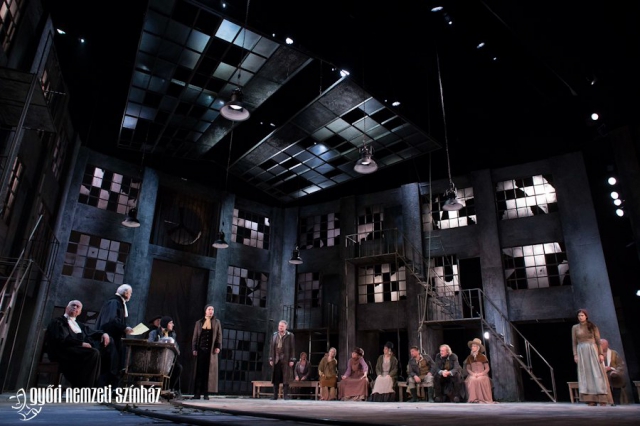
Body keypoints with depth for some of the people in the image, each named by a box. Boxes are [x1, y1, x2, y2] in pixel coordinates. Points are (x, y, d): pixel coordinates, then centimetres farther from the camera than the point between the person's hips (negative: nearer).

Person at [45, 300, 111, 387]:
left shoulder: (80, 325, 33)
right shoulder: (57, 321, 11)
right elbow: (61, 339, -6)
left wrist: (103, 334, -1)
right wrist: (81, 343, -16)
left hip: (81, 350, 6)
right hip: (65, 352, -6)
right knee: (94, 353, -34)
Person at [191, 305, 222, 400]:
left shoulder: (216, 322, 8)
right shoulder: (199, 322, 9)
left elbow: (219, 335, 4)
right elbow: (195, 337, 8)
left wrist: (218, 347, -7)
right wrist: (194, 349, -1)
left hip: (211, 350, 0)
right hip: (201, 349, 1)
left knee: (209, 371, -2)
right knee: (199, 371, 0)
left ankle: (206, 393, 0)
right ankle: (197, 393, 3)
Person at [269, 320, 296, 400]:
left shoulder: (290, 335, 0)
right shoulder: (274, 335, 11)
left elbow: (292, 348, -3)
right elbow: (271, 347, 11)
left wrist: (292, 360, -8)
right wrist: (271, 359, 6)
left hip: (286, 360, -3)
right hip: (276, 360, 3)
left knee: (286, 378, 0)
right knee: (276, 378, 4)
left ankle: (286, 395, 8)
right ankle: (275, 395, 11)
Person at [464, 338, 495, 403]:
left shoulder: (483, 356, 4)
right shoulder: (469, 357, 13)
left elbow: (487, 368, 1)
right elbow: (468, 369, 10)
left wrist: (481, 374, -14)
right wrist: (473, 374, -10)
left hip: (482, 375, -2)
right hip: (473, 375, 2)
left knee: (480, 380, -37)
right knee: (471, 380, -34)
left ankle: (482, 399, -29)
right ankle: (474, 399, -33)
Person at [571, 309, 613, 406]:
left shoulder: (592, 326, 4)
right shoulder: (575, 328, 7)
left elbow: (598, 341, 1)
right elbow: (574, 342, 6)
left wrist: (601, 353, -8)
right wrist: (575, 355, -2)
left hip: (593, 350, -1)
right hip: (581, 352, 1)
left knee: (597, 373, -4)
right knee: (586, 374, 0)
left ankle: (602, 398, 0)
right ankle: (591, 400, 1)